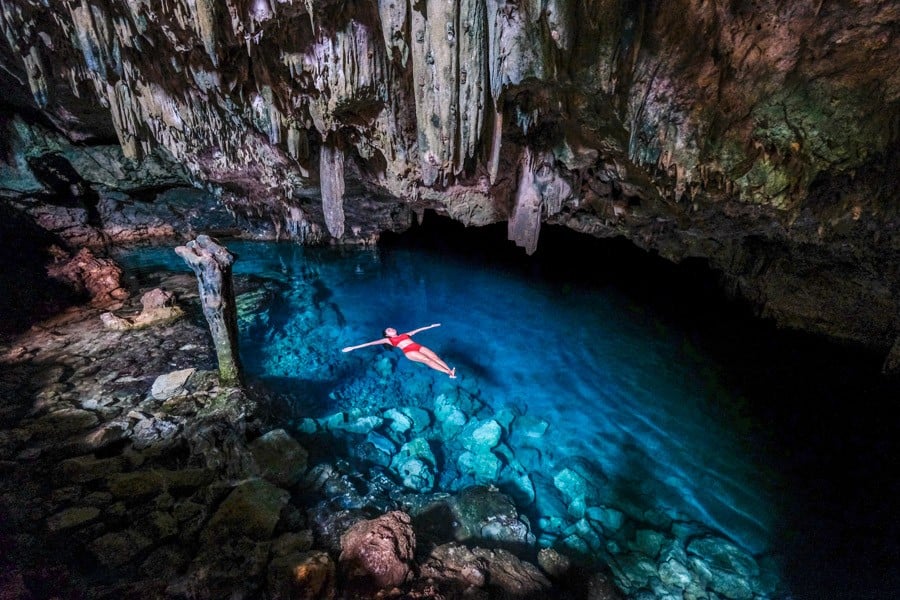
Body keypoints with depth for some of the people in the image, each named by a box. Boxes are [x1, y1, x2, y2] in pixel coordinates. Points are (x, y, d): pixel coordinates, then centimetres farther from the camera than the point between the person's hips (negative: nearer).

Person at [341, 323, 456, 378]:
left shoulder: (404, 334, 32)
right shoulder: (388, 340, 19)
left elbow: (418, 330, 37)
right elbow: (372, 343, 14)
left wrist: (430, 326, 41)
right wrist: (354, 347, 10)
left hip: (418, 347, 6)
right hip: (409, 351, -5)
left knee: (435, 357, -17)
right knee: (427, 360, -25)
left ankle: (450, 370, -31)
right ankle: (448, 372, -37)